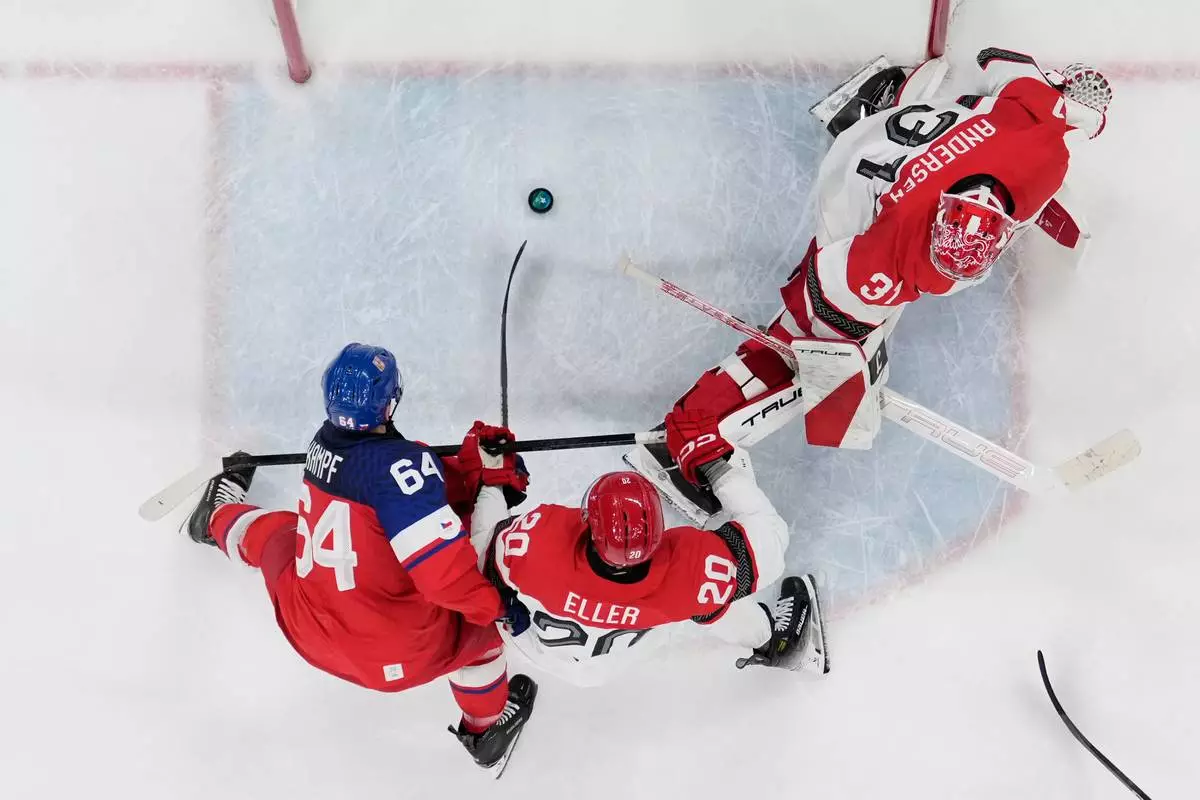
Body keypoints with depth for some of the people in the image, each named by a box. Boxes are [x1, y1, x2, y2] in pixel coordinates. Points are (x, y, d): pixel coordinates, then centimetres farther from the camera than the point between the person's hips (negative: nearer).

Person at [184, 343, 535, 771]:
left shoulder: (323, 444, -5)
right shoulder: (399, 464, -30)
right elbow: (445, 573, -32)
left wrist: (477, 465, -8)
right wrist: (494, 602, -16)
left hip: (305, 627, 6)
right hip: (399, 656, -5)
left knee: (277, 532, 33)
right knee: (481, 617, 25)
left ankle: (218, 518, 68)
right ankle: (487, 729, 48)